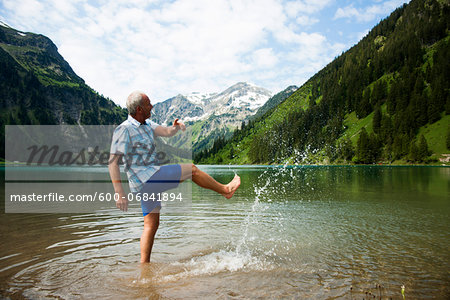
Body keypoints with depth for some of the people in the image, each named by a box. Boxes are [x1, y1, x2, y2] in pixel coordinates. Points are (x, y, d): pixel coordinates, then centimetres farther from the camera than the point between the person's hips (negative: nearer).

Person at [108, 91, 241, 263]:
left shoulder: (147, 125, 13)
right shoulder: (123, 130, -13)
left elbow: (166, 132, 4)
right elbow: (113, 162, -19)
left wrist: (176, 127, -20)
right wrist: (119, 192, -27)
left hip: (150, 181, 9)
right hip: (145, 178, -9)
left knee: (151, 225, 13)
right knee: (192, 170, -4)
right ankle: (225, 189, 13)